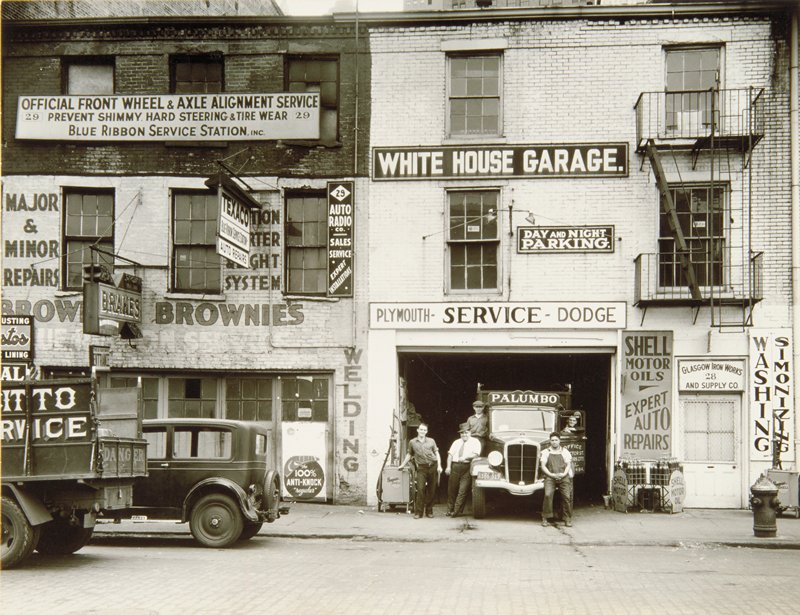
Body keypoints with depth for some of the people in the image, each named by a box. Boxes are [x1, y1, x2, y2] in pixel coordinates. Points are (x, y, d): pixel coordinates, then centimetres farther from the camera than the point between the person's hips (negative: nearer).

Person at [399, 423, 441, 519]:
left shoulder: (431, 441, 8)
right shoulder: (412, 442, 8)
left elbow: (437, 453, 9)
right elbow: (409, 454, 20)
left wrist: (439, 466, -1)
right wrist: (403, 465, 22)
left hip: (433, 467, 1)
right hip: (421, 468, -1)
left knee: (431, 490, 3)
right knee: (420, 489, -13)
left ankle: (429, 511, 15)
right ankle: (418, 512, -7)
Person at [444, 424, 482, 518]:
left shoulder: (475, 442, 8)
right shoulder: (456, 442, 22)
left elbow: (476, 454, -6)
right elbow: (450, 454, 13)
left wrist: (465, 457, -16)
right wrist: (448, 467, 1)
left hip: (467, 467, -4)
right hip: (455, 466, 4)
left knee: (463, 490, -9)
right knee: (451, 489, 5)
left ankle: (457, 511, -6)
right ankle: (450, 510, 15)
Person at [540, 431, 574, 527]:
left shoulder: (565, 452, 18)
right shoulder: (546, 452, 15)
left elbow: (568, 465, 11)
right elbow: (543, 466, 7)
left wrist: (564, 474, -9)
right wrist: (552, 475, -9)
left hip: (563, 477, 1)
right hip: (550, 477, -1)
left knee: (567, 497, -13)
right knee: (548, 495, -22)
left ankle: (568, 519, -4)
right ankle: (545, 518, -16)